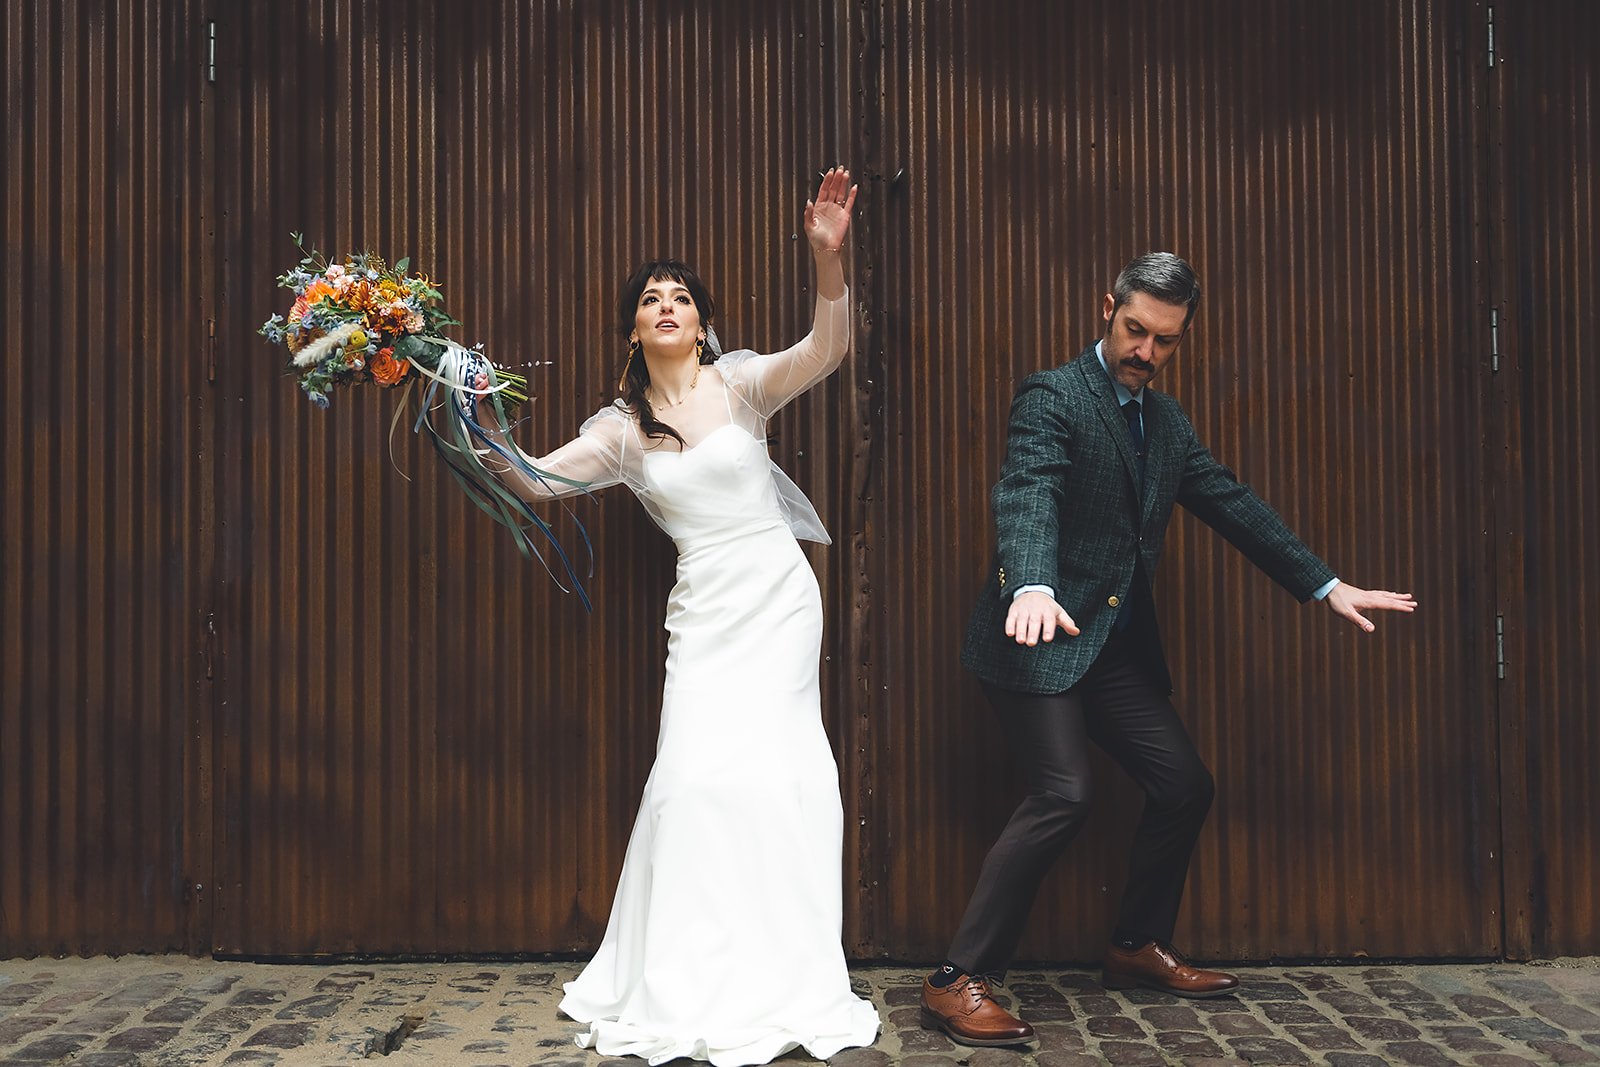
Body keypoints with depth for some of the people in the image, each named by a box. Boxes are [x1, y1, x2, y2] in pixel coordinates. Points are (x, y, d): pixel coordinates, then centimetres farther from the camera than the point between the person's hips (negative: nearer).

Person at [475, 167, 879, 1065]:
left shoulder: (740, 384, -2)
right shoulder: (623, 429, 7)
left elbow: (826, 350, -17)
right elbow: (539, 483, 2)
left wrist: (829, 257, -32)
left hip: (777, 600, -2)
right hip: (704, 612, 2)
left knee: (766, 775, -4)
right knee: (699, 777, -4)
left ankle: (776, 985, 12)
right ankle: (701, 994, 11)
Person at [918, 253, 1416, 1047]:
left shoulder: (1166, 422, 15)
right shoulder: (1052, 398, -11)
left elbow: (1231, 503, 18)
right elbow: (1028, 496, -28)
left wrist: (1327, 586, 15)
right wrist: (1032, 586, -47)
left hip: (1116, 646, 8)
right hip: (1042, 638, -8)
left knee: (1185, 786, 9)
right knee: (1062, 796, -20)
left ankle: (1137, 949, 29)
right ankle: (958, 981, -12)